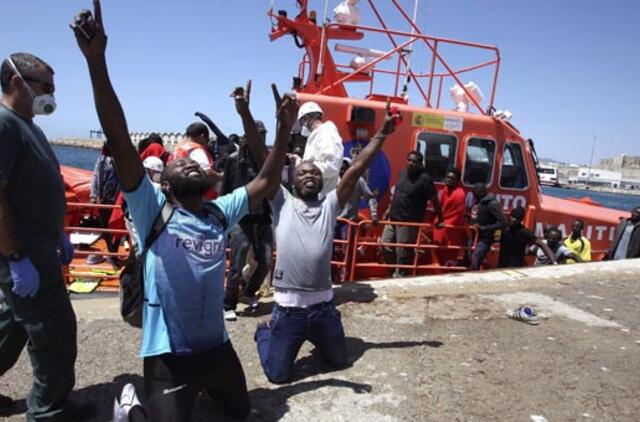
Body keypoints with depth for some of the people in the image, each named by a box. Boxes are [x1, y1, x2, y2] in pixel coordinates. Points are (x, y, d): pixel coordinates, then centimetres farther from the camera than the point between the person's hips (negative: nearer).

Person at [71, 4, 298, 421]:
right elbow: (121, 142, -24)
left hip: (217, 345, 6)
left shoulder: (221, 213, -2)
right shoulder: (153, 211, -14)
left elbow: (266, 182, 2)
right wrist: (97, 61, -31)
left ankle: (202, 386, 50)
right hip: (168, 354, -5)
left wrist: (284, 130, -8)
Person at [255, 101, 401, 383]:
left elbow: (357, 169, -1)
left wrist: (382, 134, -5)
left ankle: (313, 336, 50)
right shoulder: (282, 203, -1)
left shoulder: (330, 204, 4)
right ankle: (265, 333, 37)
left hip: (323, 304, 3)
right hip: (288, 307, -3)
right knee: (278, 374, 7)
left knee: (339, 360, 21)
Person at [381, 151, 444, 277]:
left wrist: (440, 220, -4)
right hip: (393, 218, 8)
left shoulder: (425, 179, -12)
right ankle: (393, 272, 26)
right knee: (385, 245, 10)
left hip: (409, 222, -7)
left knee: (402, 252, -4)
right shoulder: (402, 173, 9)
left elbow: (434, 200, -8)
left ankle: (400, 275, 11)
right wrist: (389, 209, 23)